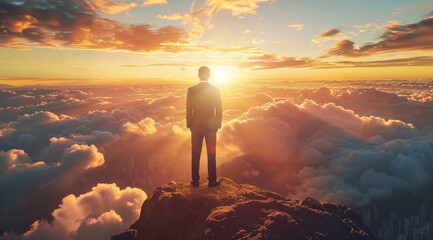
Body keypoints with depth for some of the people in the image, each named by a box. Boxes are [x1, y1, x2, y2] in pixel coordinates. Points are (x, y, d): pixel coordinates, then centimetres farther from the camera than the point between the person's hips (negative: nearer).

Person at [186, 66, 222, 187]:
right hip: (211, 125, 0)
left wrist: (189, 125, 7)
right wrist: (218, 125, 7)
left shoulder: (191, 90, -6)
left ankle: (195, 180, 16)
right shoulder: (215, 90, -6)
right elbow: (219, 110, -3)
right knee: (211, 154, 10)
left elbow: (189, 110, -3)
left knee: (195, 154, 10)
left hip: (196, 125, 0)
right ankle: (212, 180, 15)